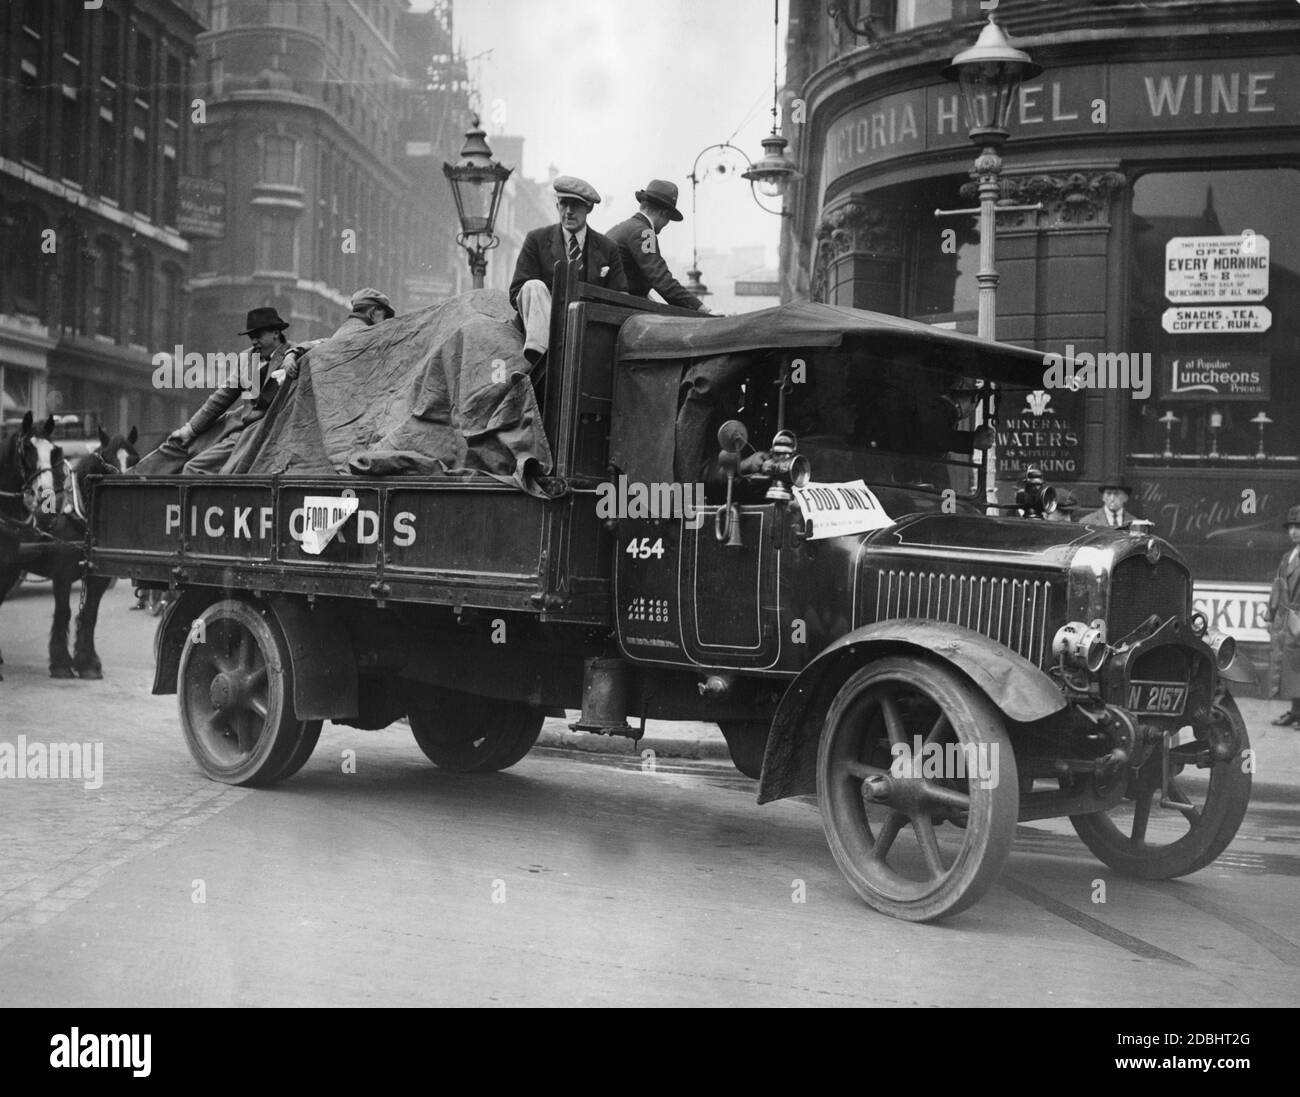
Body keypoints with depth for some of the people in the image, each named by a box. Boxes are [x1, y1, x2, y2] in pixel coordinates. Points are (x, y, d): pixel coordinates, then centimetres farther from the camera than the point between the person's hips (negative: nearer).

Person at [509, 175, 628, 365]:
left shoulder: (607, 248, 10)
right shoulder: (537, 240, 5)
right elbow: (516, 294, 0)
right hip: (545, 325, -1)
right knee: (534, 286, -29)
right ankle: (539, 356, -43)